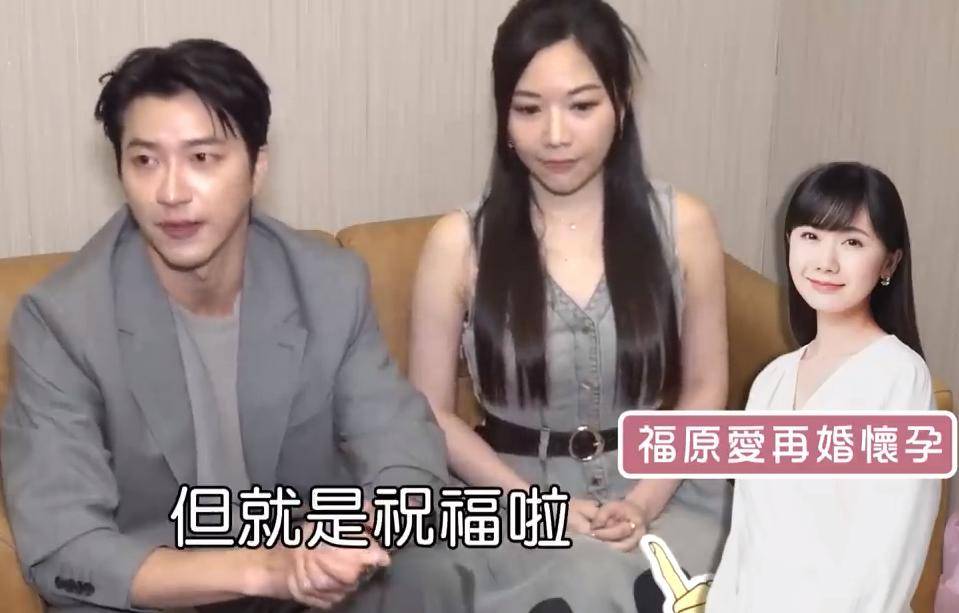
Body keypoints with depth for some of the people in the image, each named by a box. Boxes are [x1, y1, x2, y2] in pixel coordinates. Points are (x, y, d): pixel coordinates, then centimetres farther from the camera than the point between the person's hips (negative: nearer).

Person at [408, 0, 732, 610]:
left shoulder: (682, 223, -2)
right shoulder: (459, 242, -5)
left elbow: (706, 389, 5)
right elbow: (432, 410, 0)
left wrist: (642, 503, -10)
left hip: (662, 489, 2)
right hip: (515, 493, -1)